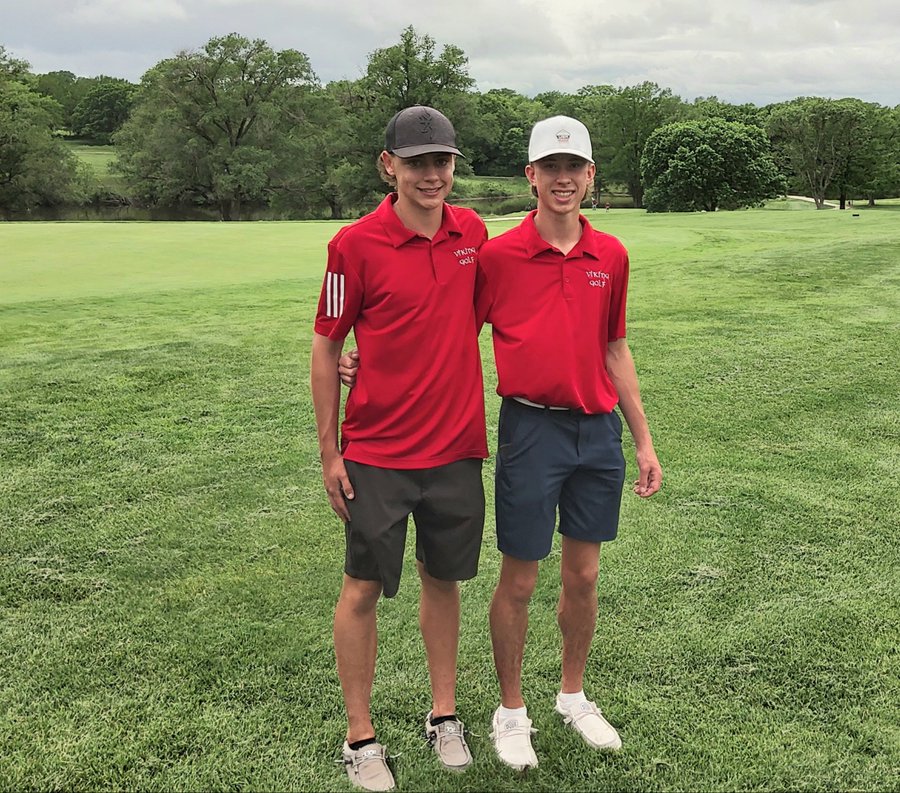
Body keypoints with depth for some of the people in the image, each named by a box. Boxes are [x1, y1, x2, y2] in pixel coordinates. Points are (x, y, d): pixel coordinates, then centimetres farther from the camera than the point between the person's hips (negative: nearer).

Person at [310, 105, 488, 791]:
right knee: (364, 588, 6)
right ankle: (360, 737, 21)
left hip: (458, 445, 4)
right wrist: (329, 453, -5)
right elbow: (326, 349, -5)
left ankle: (444, 715, 31)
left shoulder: (473, 232, 3)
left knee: (444, 580, 15)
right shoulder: (356, 244, -10)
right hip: (378, 452, -4)